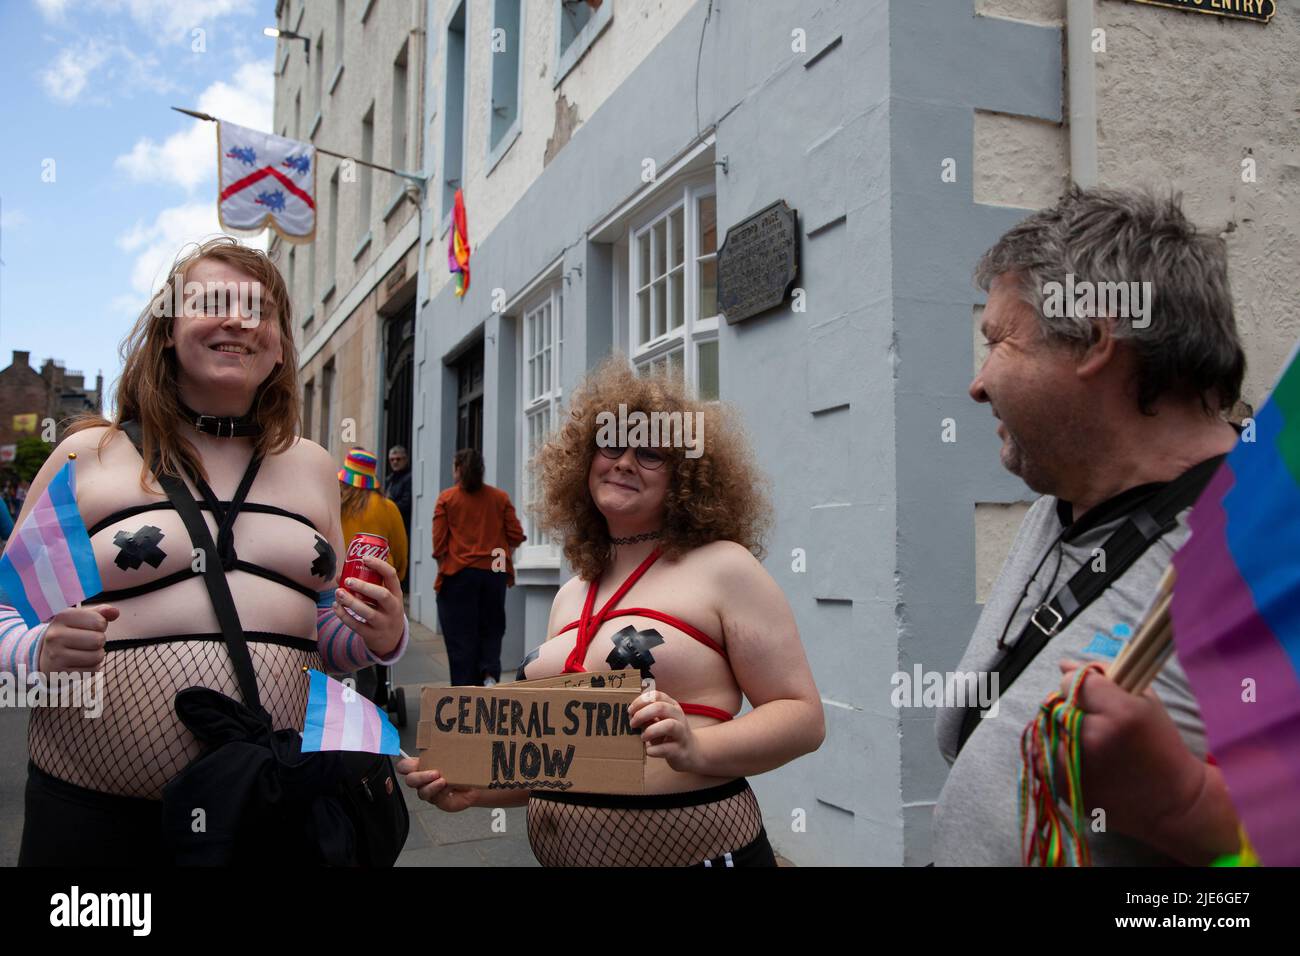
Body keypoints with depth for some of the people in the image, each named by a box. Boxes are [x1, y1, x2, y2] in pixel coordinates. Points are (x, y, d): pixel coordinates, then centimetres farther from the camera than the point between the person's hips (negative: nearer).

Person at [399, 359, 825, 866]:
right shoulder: (570, 597, 9)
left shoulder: (723, 567, -8)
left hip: (692, 848, -5)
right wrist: (474, 786, -1)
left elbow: (802, 715, -10)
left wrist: (696, 749, -25)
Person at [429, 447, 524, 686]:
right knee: (491, 629, 16)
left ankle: (464, 687, 5)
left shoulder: (446, 498, -3)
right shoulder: (500, 497, 4)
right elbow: (516, 536, 4)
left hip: (457, 573, -2)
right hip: (494, 572, 2)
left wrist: (442, 562, 13)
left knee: (461, 634, 6)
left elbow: (439, 542, -5)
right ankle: (490, 674, -4)